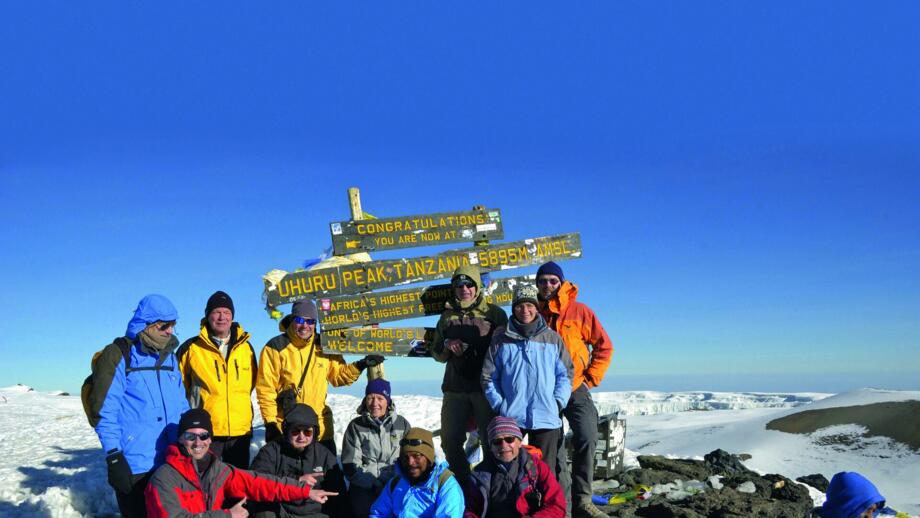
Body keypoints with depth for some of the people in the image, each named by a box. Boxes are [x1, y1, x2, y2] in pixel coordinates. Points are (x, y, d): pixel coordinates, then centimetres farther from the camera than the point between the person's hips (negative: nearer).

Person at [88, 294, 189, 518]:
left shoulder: (169, 357, 12)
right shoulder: (118, 356, -8)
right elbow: (104, 412, -11)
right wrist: (114, 458, -15)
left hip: (172, 464, 6)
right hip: (134, 467, -6)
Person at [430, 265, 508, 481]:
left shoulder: (494, 313, 4)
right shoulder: (448, 316, 15)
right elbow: (437, 353, 17)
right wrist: (446, 346, -4)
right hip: (455, 388, 4)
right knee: (450, 441, 5)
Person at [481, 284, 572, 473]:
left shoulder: (552, 338, 7)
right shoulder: (501, 339, 6)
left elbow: (566, 374, 10)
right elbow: (488, 376, 8)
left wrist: (558, 402, -2)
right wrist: (499, 405, -2)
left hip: (546, 419, 0)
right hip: (510, 417, 0)